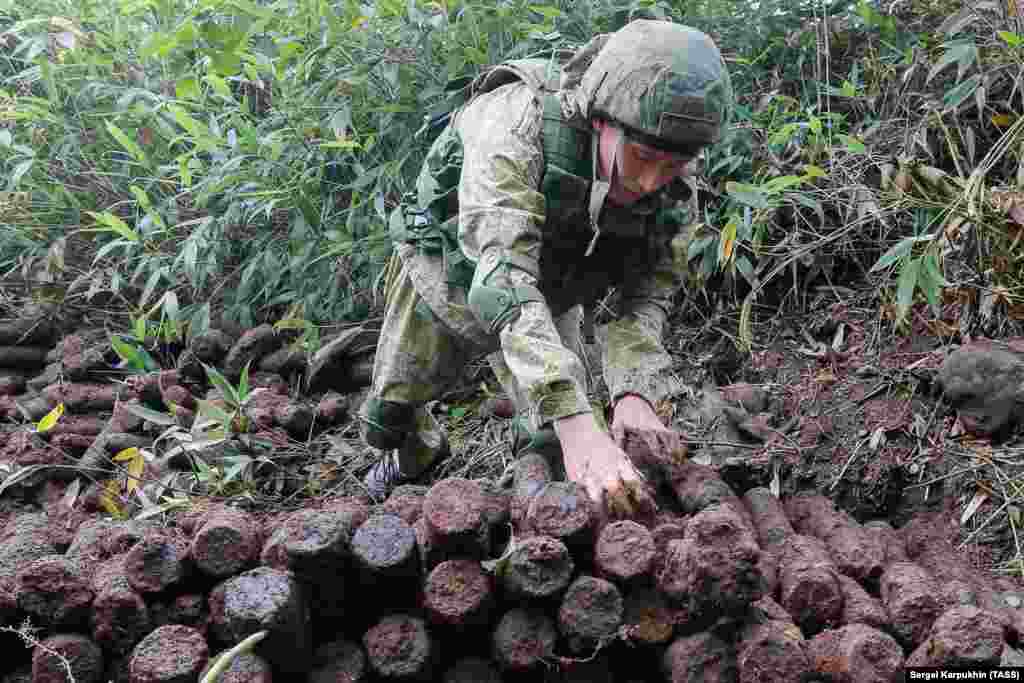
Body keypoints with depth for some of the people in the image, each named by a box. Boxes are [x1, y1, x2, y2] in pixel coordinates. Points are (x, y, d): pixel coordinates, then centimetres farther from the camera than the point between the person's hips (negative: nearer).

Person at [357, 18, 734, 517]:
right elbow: (502, 275, -51)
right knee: (389, 417, 12)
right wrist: (576, 423, -62)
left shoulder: (675, 182, -25)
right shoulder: (517, 121, -41)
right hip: (451, 273, -2)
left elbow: (645, 295, -18)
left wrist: (635, 392, -39)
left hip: (549, 298, 3)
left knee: (554, 441, -10)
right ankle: (415, 461, 46)